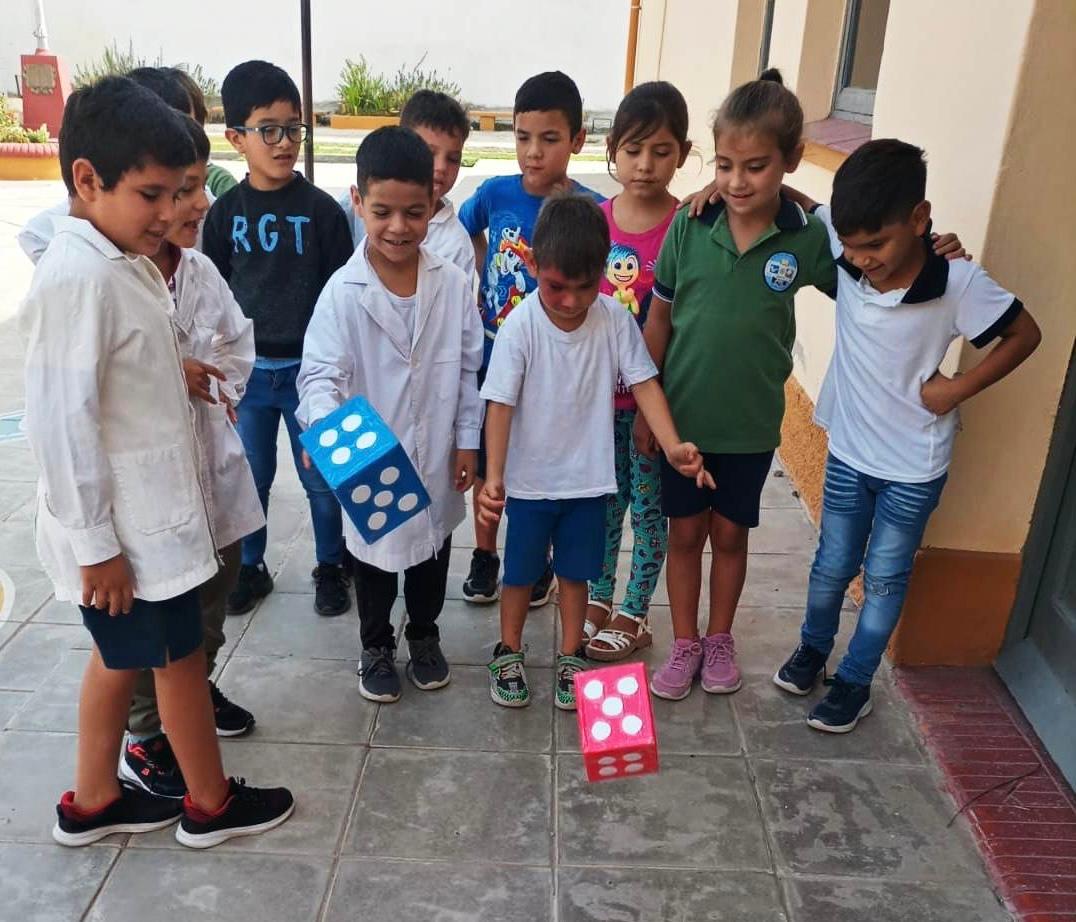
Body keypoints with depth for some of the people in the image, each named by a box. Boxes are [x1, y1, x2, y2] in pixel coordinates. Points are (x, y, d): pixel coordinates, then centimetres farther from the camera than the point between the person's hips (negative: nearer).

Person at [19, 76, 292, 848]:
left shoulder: (126, 262, 7)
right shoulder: (79, 278, -23)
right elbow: (62, 421, -24)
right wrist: (95, 544, -21)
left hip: (149, 512, 9)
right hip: (123, 529, -9)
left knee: (122, 655, 20)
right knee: (180, 658, 8)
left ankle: (92, 802, 38)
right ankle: (212, 804, 28)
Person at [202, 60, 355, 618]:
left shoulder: (321, 209, -6)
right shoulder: (225, 212, 1)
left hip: (309, 367, -2)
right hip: (246, 368, 2)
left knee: (322, 476, 9)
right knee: (248, 478, 14)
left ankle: (330, 567, 27)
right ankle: (249, 568, 32)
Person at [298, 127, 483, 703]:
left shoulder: (453, 285, -6)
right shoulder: (343, 292, -15)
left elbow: (468, 368, 1)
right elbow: (321, 372, -18)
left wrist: (467, 441, 1)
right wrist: (324, 423, -39)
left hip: (435, 456, 3)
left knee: (432, 547, 20)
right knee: (374, 553, 17)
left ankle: (424, 635, 44)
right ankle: (376, 646, 39)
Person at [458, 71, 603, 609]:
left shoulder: (589, 209, -14)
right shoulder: (495, 193, -6)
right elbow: (463, 234, 13)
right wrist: (477, 290, 7)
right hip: (491, 356, 3)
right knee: (487, 460, 17)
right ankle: (484, 554, 37)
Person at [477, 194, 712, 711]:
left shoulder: (614, 319, -11)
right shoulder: (521, 325, -19)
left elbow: (643, 382, -10)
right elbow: (500, 404, -20)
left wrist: (672, 445, -24)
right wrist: (493, 476, -30)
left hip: (588, 477, 2)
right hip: (529, 479, -2)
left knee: (575, 572, 18)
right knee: (521, 572, 15)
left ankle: (571, 658, 37)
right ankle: (508, 654, 37)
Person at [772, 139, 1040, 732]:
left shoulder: (959, 283, -23)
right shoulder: (846, 250, -15)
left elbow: (1024, 334, -7)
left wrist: (956, 389, -13)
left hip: (913, 466, -2)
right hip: (848, 450, 3)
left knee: (884, 580, 13)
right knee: (832, 566, 18)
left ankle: (854, 682, 32)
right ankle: (813, 648, 44)